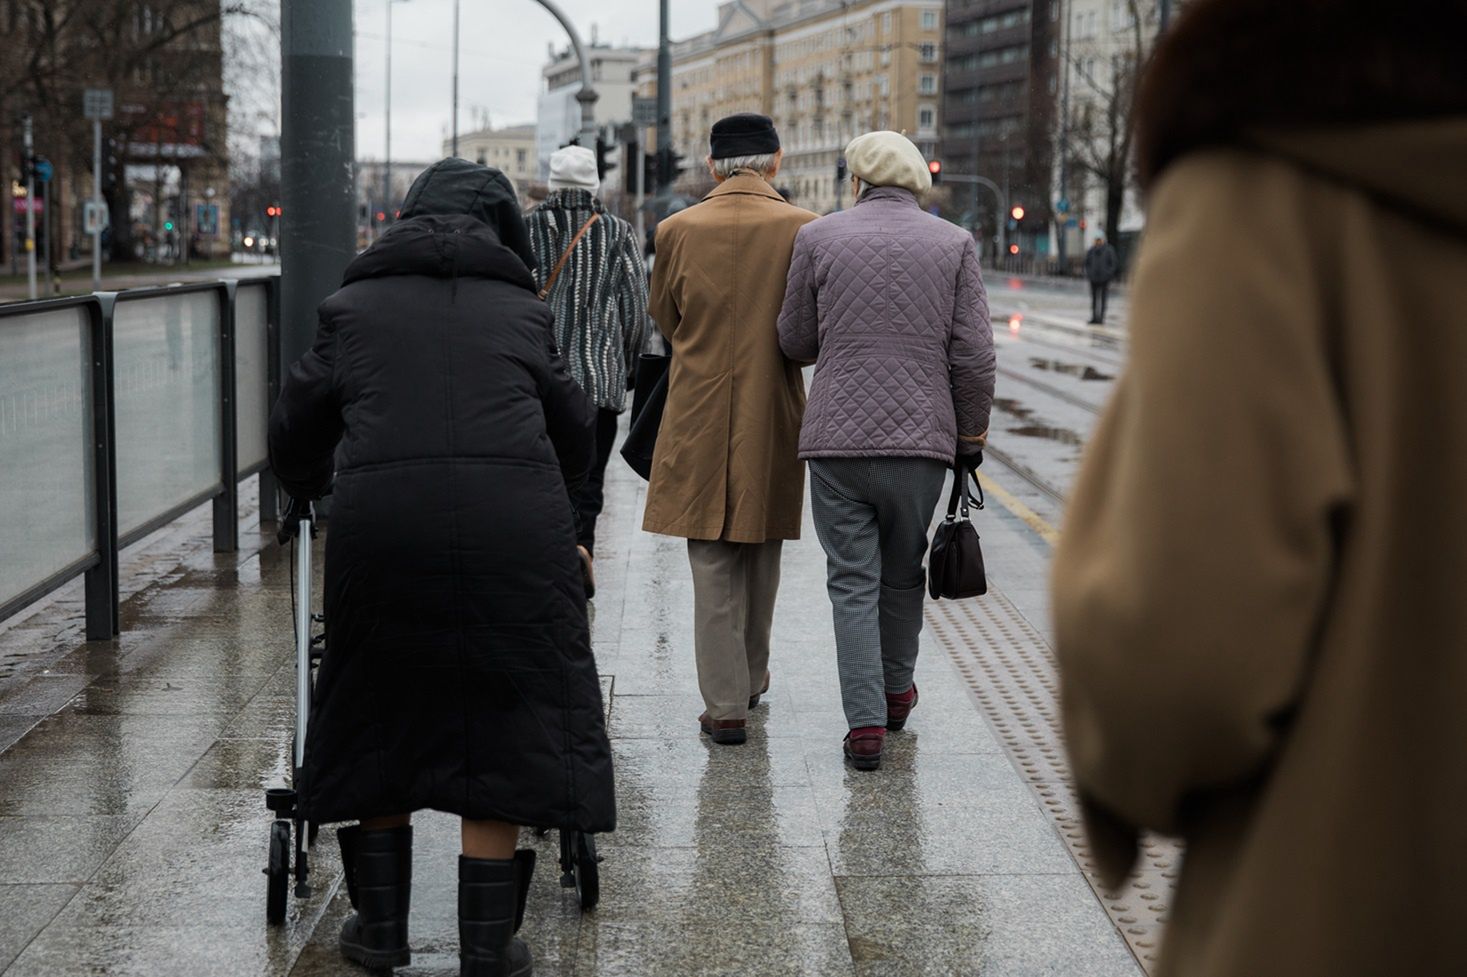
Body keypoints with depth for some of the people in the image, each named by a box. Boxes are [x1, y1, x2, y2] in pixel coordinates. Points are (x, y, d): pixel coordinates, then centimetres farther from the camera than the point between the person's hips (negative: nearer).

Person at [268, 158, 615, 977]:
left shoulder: (356, 304, 16)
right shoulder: (521, 309, 16)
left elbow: (299, 426, 21)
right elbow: (576, 432, 25)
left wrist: (309, 487, 43)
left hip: (381, 521, 1)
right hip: (513, 524, 0)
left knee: (382, 715, 18)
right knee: (499, 723, 9)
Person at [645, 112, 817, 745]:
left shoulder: (677, 231, -5)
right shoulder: (803, 229, -8)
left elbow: (665, 319, 8)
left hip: (699, 419, -1)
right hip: (772, 417, 1)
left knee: (712, 568, 3)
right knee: (761, 557, 17)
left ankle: (725, 705, 3)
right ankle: (751, 678, 33)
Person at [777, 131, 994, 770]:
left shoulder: (818, 238, 0)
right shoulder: (954, 244, 2)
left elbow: (796, 343, 6)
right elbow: (974, 356, -1)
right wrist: (971, 436, 10)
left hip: (837, 439, -1)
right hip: (921, 439, 1)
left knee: (853, 581, 4)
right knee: (903, 573, 18)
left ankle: (865, 722, -2)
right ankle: (896, 691, 35)